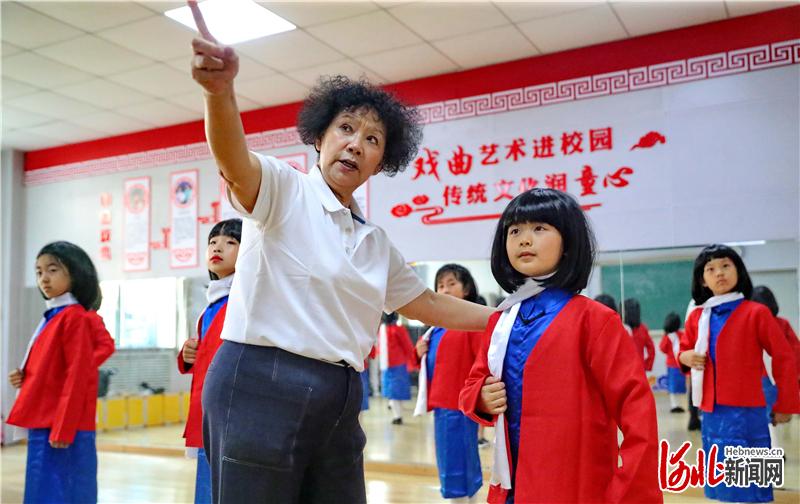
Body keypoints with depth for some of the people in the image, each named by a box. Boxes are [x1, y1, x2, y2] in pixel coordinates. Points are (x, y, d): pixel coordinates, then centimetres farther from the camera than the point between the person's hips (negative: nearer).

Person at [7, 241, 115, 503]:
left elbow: (76, 376, -17)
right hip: (43, 425, 9)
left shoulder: (75, 317, -12)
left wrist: (62, 430, -19)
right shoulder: (52, 317, 15)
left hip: (63, 428, -9)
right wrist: (24, 378, 2)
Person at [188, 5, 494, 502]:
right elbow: (234, 160, -25)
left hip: (339, 401, 7)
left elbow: (428, 303, 24)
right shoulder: (282, 188, -4)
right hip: (261, 387, -6)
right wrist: (220, 90, -46)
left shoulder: (376, 242, 15)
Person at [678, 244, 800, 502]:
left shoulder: (756, 312, -6)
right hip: (712, 414, 5)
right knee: (720, 483, 11)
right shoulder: (696, 317, 7)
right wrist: (684, 357, -4)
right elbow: (684, 350, 20)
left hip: (746, 413, -4)